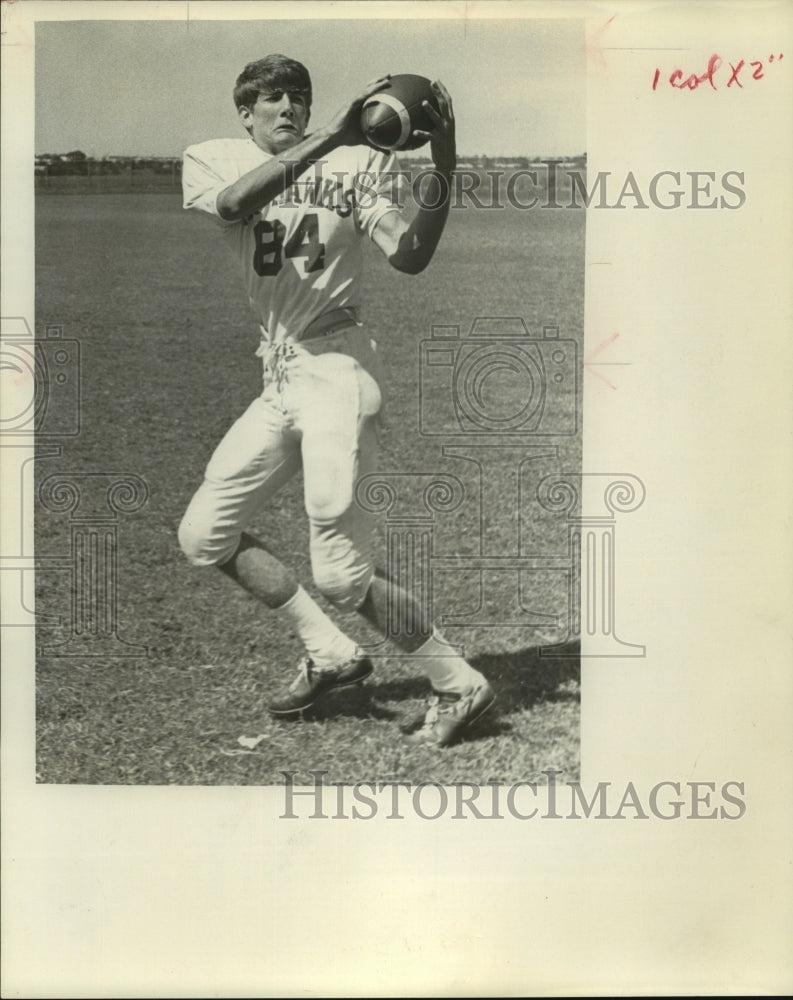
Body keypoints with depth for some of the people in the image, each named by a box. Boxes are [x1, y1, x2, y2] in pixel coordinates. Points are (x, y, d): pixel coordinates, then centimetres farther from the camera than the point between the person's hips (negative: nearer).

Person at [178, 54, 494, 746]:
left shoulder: (355, 164, -3)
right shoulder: (212, 161, 5)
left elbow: (409, 256, -16)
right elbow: (234, 202, -20)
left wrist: (444, 169, -29)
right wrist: (330, 138, -30)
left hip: (336, 371, -6)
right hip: (278, 379, 6)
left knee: (340, 574, -10)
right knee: (203, 535, 11)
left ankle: (458, 684, 7)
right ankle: (330, 654, 21)